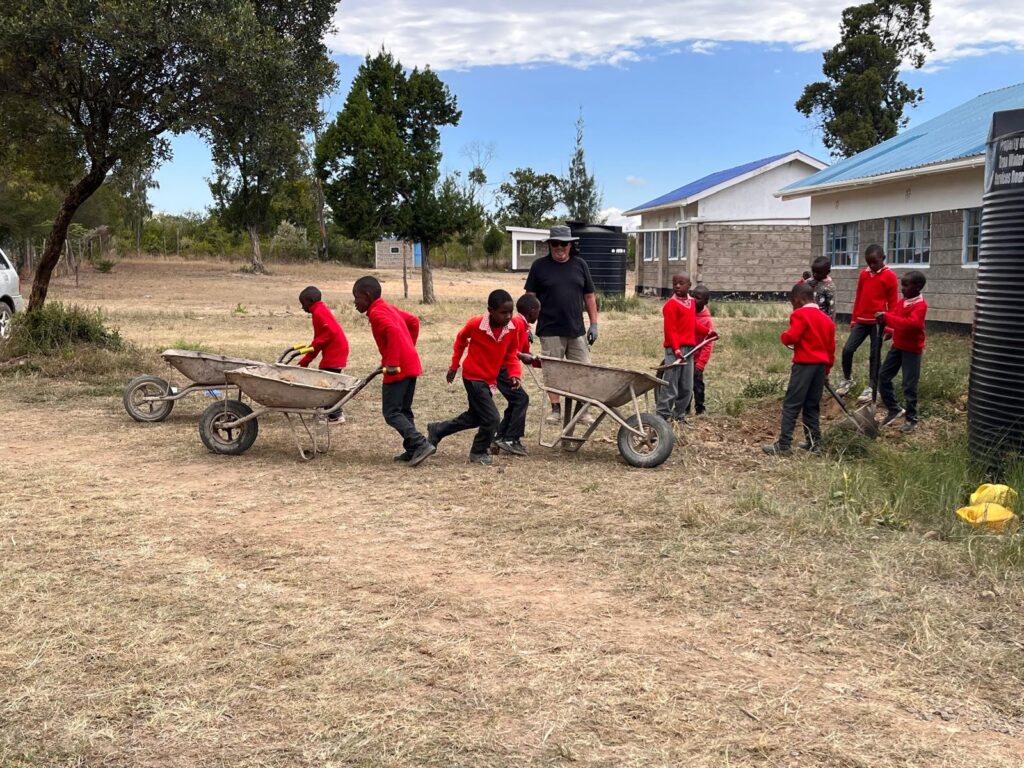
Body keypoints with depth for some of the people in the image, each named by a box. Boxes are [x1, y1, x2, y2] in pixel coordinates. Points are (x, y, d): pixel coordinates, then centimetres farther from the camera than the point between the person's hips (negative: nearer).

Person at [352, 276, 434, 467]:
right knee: (404, 411, 15)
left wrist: (392, 363, -26)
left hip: (398, 368, -10)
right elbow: (414, 321, 24)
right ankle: (412, 450, 15)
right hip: (411, 364, 10)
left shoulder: (376, 313, -11)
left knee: (391, 412, -5)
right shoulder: (388, 308, 17)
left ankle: (421, 444, -14)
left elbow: (394, 331, -28)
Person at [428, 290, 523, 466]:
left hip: (490, 379, 7)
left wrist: (514, 374, -15)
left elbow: (511, 354, 1)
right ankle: (478, 453, 12)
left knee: (475, 417, 20)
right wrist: (454, 366, 7)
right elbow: (461, 340, -1)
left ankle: (437, 430, 37)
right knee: (491, 418, -12)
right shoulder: (476, 324, -21)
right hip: (473, 377, -7)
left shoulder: (512, 328, -12)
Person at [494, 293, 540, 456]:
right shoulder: (516, 322, -14)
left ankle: (500, 437, 16)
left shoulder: (525, 328, 17)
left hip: (504, 368, 10)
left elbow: (526, 354, 21)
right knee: (521, 399, -10)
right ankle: (510, 440, -7)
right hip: (500, 367, -10)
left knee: (516, 402, 12)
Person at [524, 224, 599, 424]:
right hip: (550, 331, -2)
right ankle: (555, 409, 13)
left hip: (577, 330, 2)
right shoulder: (539, 266, 1)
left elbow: (589, 296, 12)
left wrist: (594, 324, 6)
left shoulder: (580, 265, 8)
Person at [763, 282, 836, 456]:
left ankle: (784, 445, -10)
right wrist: (827, 369, 24)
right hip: (821, 365, 7)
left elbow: (792, 337, -20)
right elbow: (831, 348, 18)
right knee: (812, 406, 15)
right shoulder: (826, 319, 16)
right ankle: (814, 443, 15)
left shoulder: (800, 314, -7)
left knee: (791, 405, -6)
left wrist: (784, 336, 2)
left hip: (804, 364, -7)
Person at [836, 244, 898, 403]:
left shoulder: (890, 276, -5)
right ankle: (847, 380, 18)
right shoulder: (863, 274, 10)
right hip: (861, 321, 4)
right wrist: (853, 319, 15)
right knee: (847, 349, -2)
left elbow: (893, 302, -4)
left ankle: (871, 387, 10)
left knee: (874, 354, 2)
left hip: (878, 322, -4)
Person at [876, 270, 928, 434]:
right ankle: (894, 409, 24)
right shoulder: (901, 302, 6)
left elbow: (911, 323, -32)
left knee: (909, 385, -1)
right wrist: (884, 322, -23)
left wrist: (887, 317, -34)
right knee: (883, 376, 8)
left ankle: (911, 420, 12)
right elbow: (894, 316, 1)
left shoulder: (920, 305, -19)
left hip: (912, 350, -8)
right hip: (897, 346, 8)